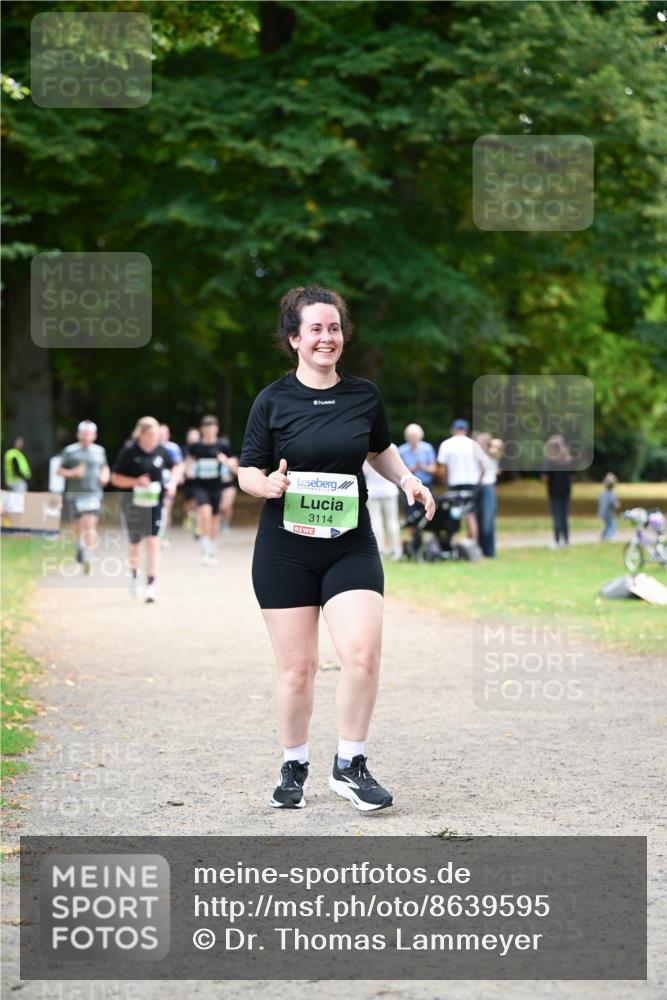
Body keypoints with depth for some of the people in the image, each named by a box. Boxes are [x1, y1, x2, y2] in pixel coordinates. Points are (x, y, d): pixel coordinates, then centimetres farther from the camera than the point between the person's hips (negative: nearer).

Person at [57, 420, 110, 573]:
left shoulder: (99, 451, 10)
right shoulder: (69, 451, 3)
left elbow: (105, 467, 26)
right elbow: (60, 470, 5)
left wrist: (105, 475, 5)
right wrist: (72, 473, -13)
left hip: (93, 493, 0)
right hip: (75, 494, 0)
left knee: (90, 524, -17)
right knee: (78, 525, 10)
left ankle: (88, 557, -25)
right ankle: (80, 550, 35)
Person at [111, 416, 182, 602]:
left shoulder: (161, 450, -2)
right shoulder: (128, 451, -12)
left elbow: (176, 467, 16)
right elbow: (115, 478, -9)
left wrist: (173, 482, -3)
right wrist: (136, 481, -23)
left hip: (154, 503, 1)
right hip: (133, 504, -1)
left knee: (153, 542, -11)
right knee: (135, 544, 14)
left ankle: (151, 584, -10)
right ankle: (133, 573, 44)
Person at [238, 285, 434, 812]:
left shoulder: (365, 395, 6)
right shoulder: (273, 400, -3)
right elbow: (247, 471, 1)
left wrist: (407, 478, 7)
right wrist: (269, 484, -20)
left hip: (351, 546, 2)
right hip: (285, 550, -2)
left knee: (363, 651, -16)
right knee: (297, 667, 1)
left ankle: (350, 765, 0)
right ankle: (294, 769, 22)